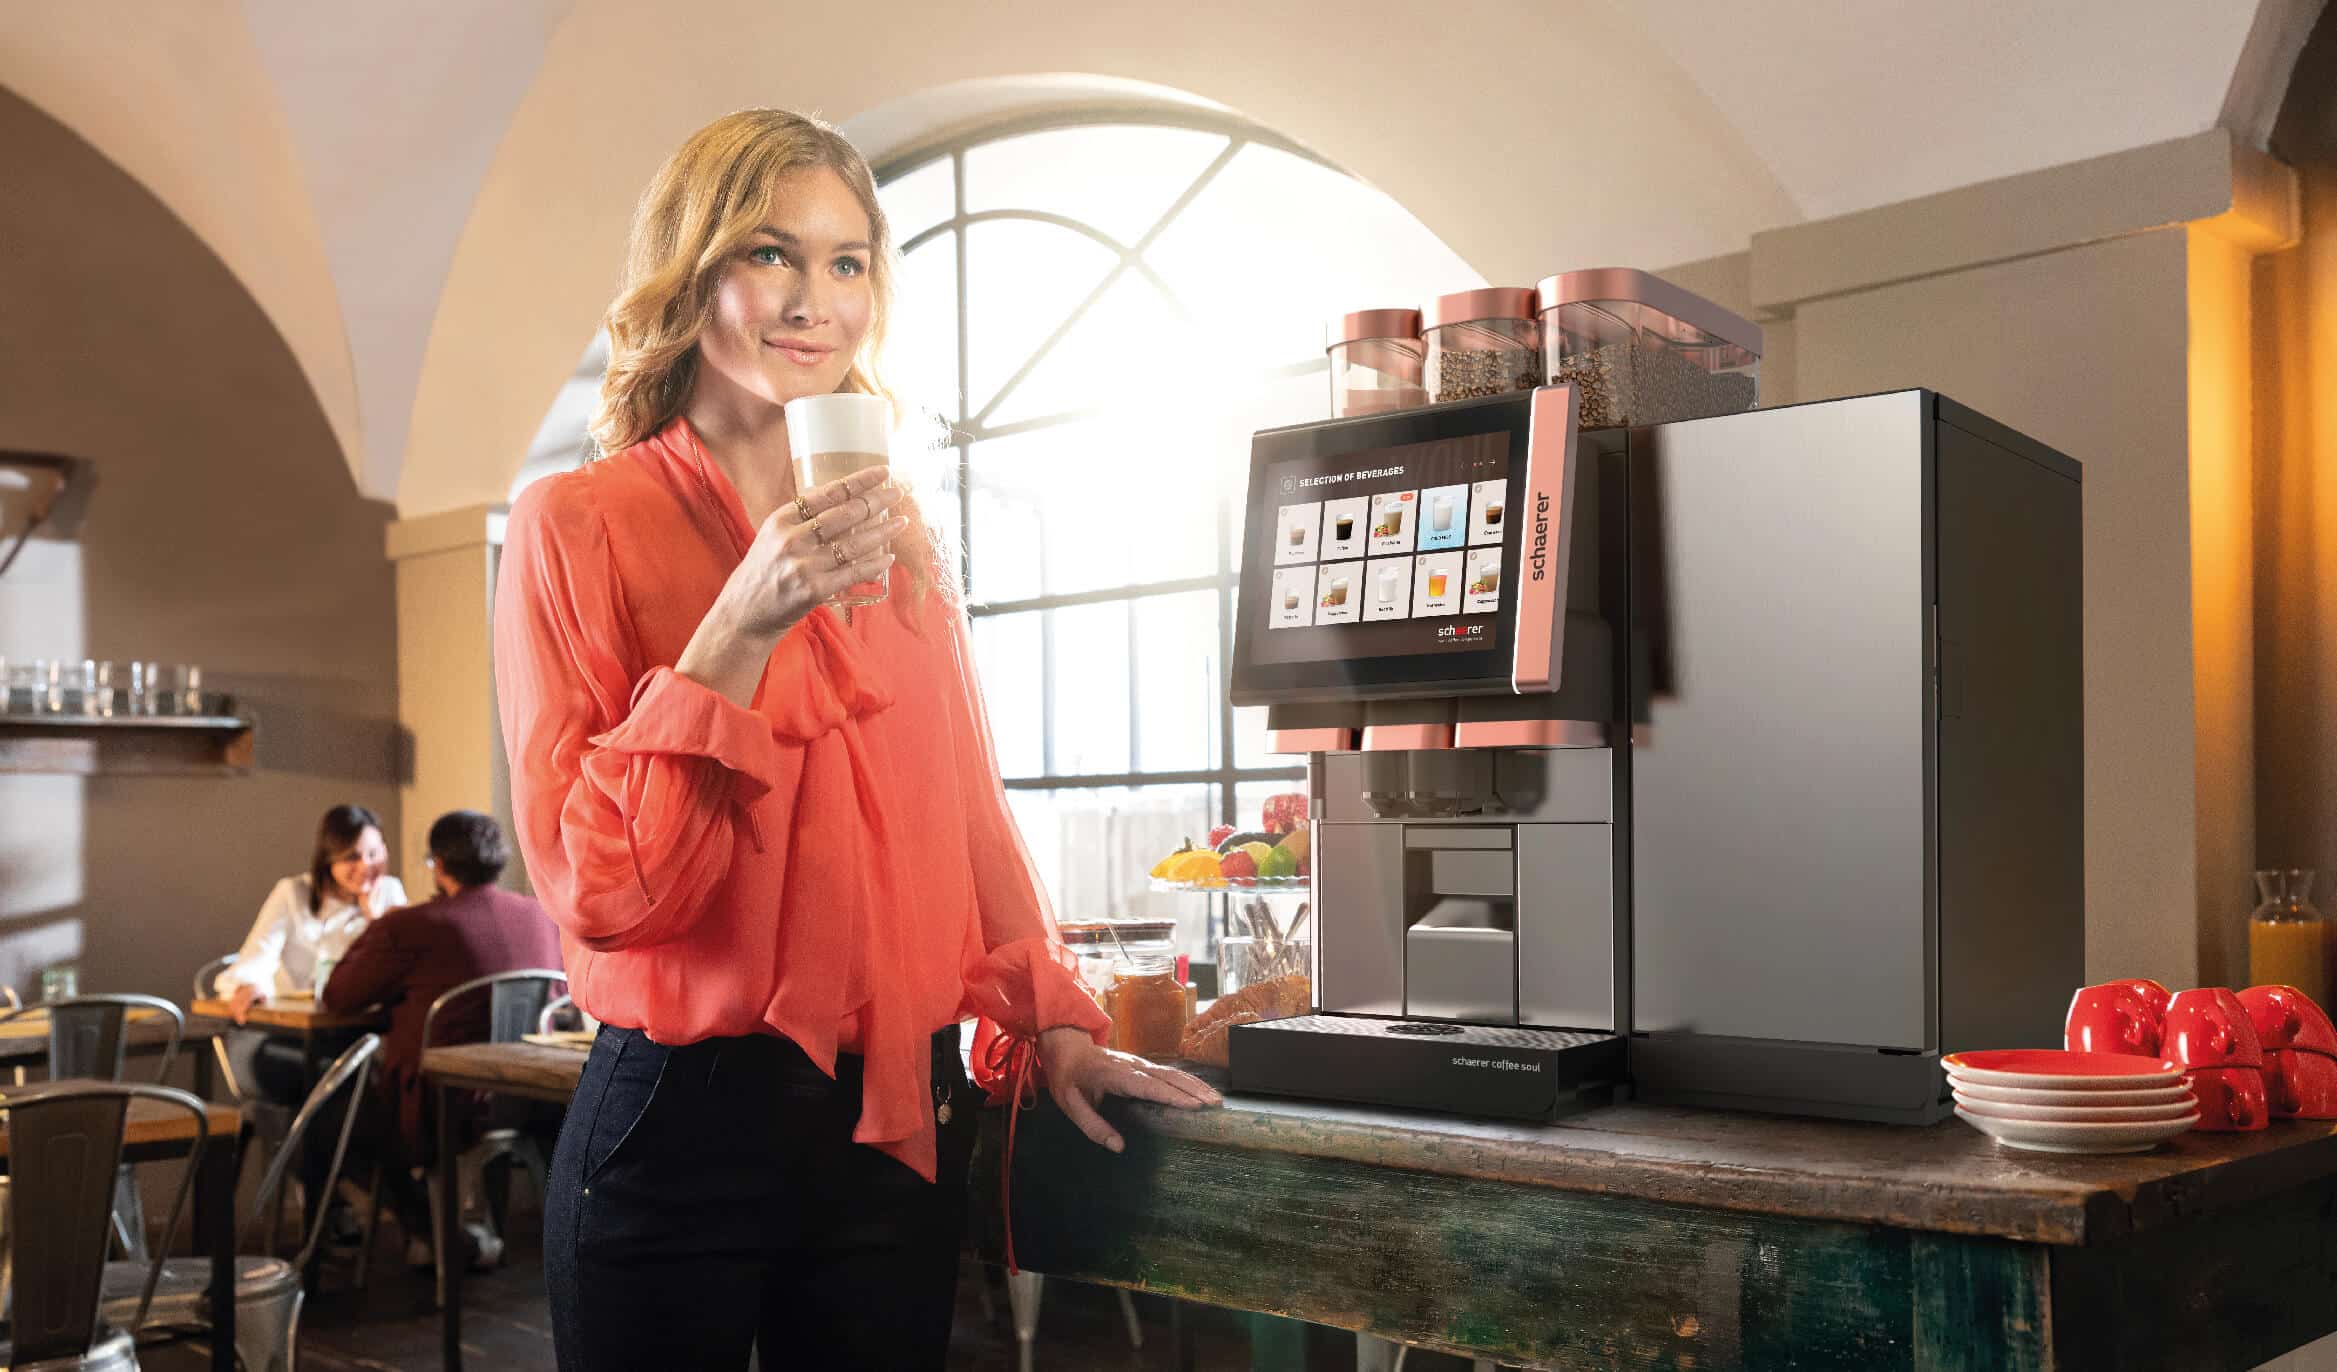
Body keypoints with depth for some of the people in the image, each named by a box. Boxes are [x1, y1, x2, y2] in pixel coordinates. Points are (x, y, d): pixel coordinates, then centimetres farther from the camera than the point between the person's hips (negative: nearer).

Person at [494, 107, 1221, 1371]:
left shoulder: (896, 541, 9)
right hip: (678, 1124, -4)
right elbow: (595, 886, -14)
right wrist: (743, 624, -21)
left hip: (900, 1123, 4)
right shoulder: (579, 525, -6)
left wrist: (1048, 1019, 8)